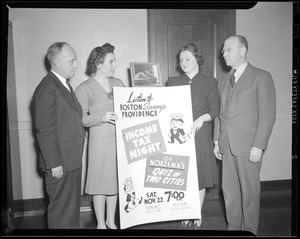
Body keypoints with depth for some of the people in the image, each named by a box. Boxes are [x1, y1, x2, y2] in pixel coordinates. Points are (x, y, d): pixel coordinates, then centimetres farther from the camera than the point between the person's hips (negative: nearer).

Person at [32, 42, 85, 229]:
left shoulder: (65, 85, 13)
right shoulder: (47, 89, -18)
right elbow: (45, 131, -21)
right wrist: (54, 164, -20)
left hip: (73, 160, 10)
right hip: (60, 164, -9)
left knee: (73, 205, 22)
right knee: (61, 209, 5)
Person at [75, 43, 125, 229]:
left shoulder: (118, 83, 8)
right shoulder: (85, 88, -6)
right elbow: (80, 119, -10)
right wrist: (102, 118, -22)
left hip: (120, 139, 5)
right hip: (100, 140, -4)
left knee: (115, 179, 13)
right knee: (101, 181, 6)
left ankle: (111, 221, 33)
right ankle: (101, 224, 26)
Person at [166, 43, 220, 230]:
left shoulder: (209, 82, 5)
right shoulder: (173, 82, 12)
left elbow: (215, 110, -2)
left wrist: (202, 118, -19)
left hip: (200, 135, -2)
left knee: (199, 175, 4)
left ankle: (197, 217, 21)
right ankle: (185, 217, 20)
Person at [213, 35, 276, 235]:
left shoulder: (262, 77, -3)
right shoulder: (223, 81, 15)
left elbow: (268, 115, -8)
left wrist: (258, 146, -14)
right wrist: (217, 141, 10)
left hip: (249, 145, -5)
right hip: (227, 145, 6)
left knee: (249, 190, 5)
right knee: (229, 189, 12)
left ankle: (249, 230, 22)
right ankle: (233, 226, 28)